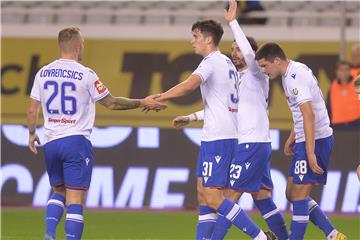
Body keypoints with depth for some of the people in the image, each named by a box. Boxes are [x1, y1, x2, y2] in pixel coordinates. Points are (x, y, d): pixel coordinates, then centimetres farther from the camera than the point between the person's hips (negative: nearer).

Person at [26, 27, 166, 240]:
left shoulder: (43, 73, 4)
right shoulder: (85, 74, -8)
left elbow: (32, 110, 8)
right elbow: (112, 103, -1)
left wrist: (32, 134, 26)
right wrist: (142, 103, 10)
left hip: (51, 142, 5)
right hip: (77, 142, -5)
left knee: (59, 191, 21)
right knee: (75, 201, -3)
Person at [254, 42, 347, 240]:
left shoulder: (295, 78, -19)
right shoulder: (295, 71, 12)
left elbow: (309, 115, -25)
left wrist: (310, 153, -27)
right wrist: (292, 137, 25)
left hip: (315, 140, -10)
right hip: (304, 141, 10)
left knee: (298, 195, -7)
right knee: (292, 193, 11)